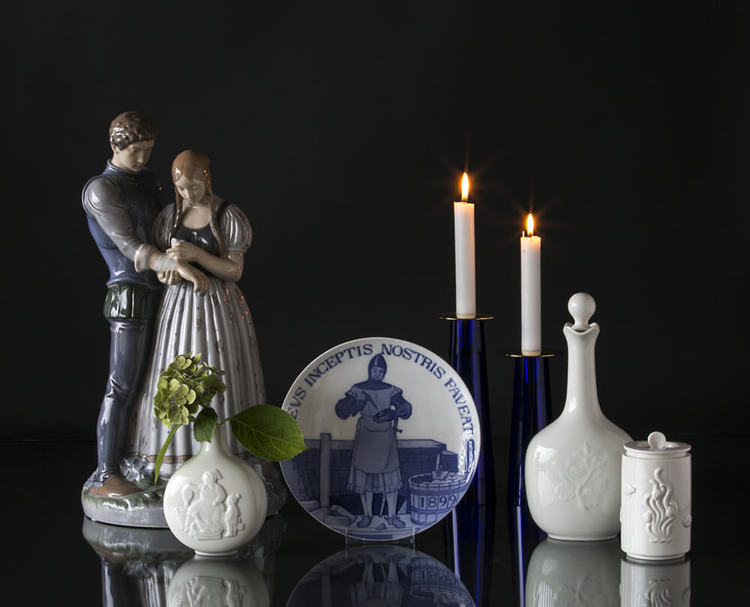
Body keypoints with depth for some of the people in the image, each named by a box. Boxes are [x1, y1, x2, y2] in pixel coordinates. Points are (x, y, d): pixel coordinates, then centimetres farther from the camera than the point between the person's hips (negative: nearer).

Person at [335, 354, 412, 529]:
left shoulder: (391, 391, 1)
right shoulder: (358, 390, 1)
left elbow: (406, 408, -8)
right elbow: (341, 410, -3)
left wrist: (393, 413, -28)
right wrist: (356, 405, -23)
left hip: (386, 438, 0)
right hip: (365, 438, 0)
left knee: (389, 476, 3)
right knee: (364, 475, 2)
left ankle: (392, 515, 13)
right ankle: (367, 515, 14)